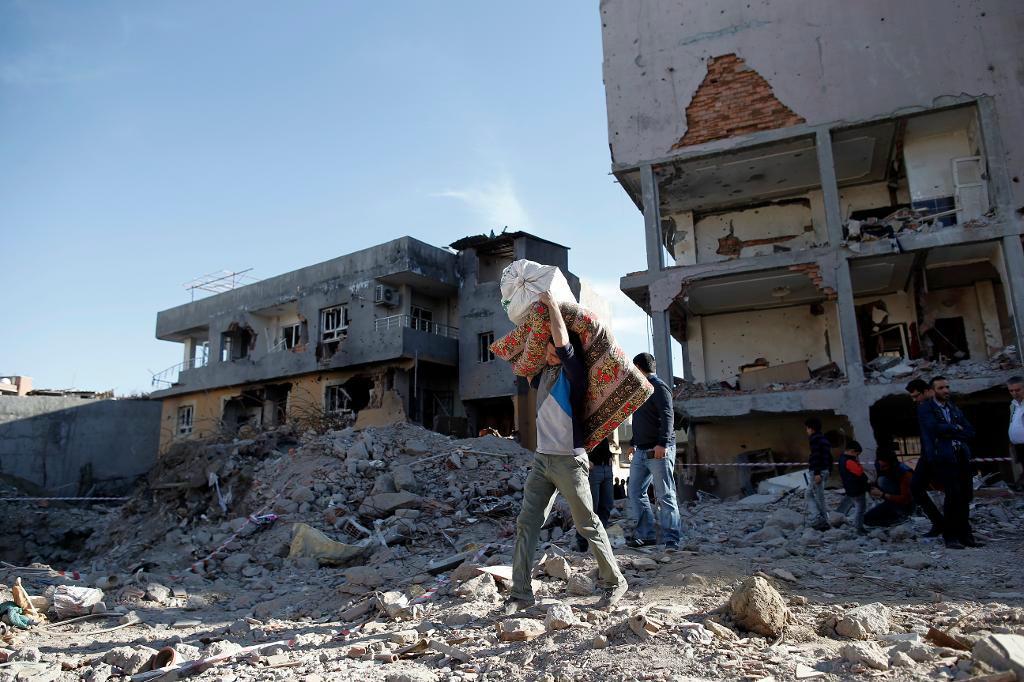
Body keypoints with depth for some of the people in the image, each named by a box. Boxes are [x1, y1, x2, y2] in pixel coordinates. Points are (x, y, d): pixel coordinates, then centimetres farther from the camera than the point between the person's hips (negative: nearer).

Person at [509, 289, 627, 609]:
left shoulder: (573, 373, -8)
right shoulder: (543, 373, 12)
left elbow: (563, 342, -24)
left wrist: (551, 304, -13)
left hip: (569, 461, -7)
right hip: (542, 459, 7)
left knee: (588, 525, 2)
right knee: (526, 524, 1)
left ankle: (615, 582, 20)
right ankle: (521, 593, 7)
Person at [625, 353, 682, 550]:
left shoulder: (659, 387, -6)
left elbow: (667, 416, -17)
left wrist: (663, 443, -27)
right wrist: (633, 444, 28)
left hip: (659, 451, -9)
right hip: (641, 452, 9)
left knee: (665, 496, -5)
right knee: (635, 493, 5)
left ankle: (671, 541, -1)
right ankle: (645, 534, 12)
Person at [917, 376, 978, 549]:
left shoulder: (954, 408, 21)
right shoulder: (925, 408, 2)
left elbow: (970, 432, 12)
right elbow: (935, 427, -15)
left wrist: (949, 432, -3)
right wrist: (956, 428, -1)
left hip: (961, 456, 6)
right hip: (943, 457, -6)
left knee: (966, 495, 4)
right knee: (953, 495, -13)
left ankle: (964, 534, 15)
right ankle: (950, 537, -3)